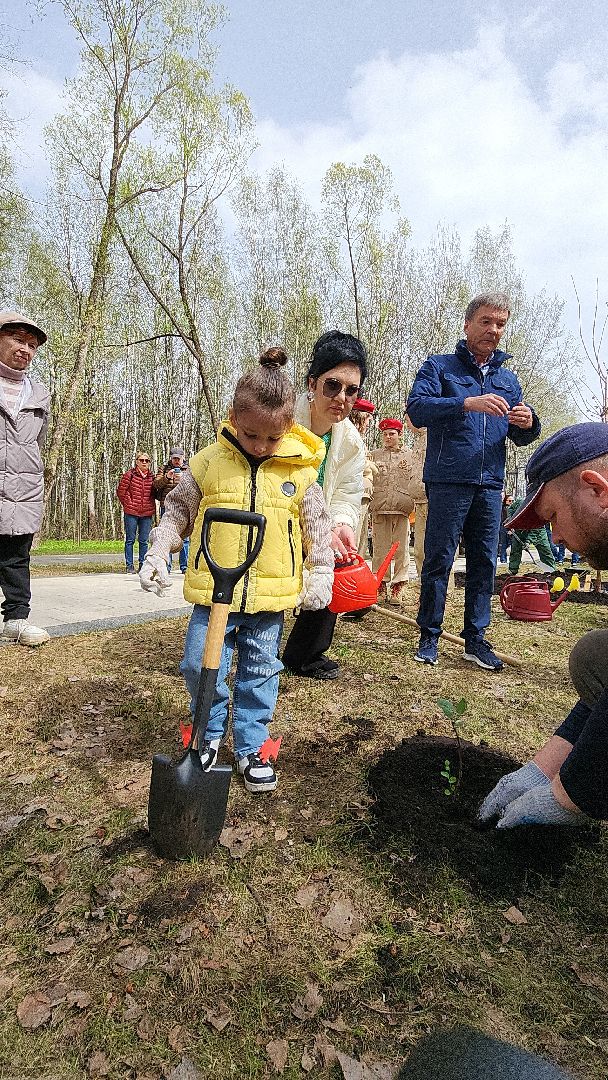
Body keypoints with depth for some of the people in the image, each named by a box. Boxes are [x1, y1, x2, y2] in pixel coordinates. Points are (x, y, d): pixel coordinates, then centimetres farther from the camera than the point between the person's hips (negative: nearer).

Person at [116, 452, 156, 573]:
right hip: (131, 513, -3)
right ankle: (129, 565, 10)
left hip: (147, 513, 3)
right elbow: (121, 491, 0)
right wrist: (128, 504, 0)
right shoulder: (129, 474, -2)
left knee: (144, 541, 7)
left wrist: (152, 507, 7)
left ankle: (143, 565, 16)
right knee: (130, 539, 4)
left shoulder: (152, 476, 9)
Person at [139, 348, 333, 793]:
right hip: (213, 590, 0)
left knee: (260, 670, 11)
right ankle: (210, 735, 31)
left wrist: (321, 574, 3)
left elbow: (317, 527, 8)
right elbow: (178, 512, 9)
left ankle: (252, 746, 29)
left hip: (271, 594, 0)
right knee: (200, 666, 4)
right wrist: (157, 554, 1)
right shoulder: (209, 461, -2)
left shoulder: (300, 470, -1)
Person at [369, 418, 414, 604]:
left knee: (401, 548, 0)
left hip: (402, 507, -1)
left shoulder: (410, 456, 12)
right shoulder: (374, 455, 15)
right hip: (379, 507, 1)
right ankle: (381, 585, 11)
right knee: (380, 547, 3)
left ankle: (398, 588, 6)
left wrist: (412, 504, 1)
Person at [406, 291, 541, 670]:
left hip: (490, 485, 5)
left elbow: (520, 437, 19)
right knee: (438, 561, -2)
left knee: (484, 563, 7)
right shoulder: (440, 366, 4)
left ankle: (476, 638, 17)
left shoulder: (508, 379, 19)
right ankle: (429, 636, 10)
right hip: (448, 482, -5)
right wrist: (467, 403, -27)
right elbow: (417, 408, -14)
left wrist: (528, 424, -5)